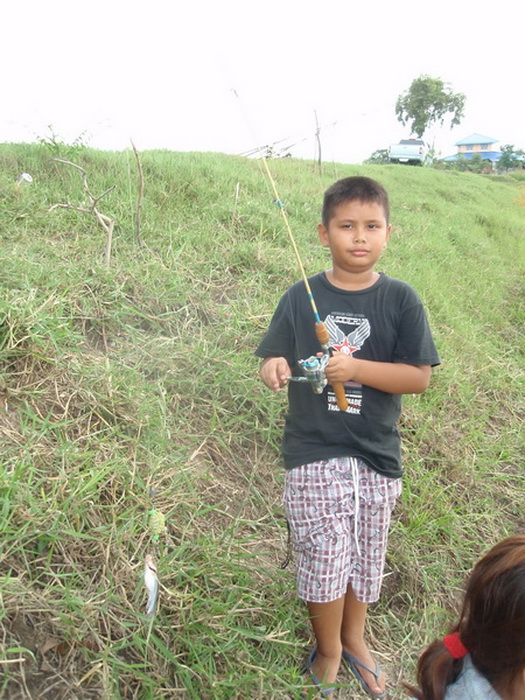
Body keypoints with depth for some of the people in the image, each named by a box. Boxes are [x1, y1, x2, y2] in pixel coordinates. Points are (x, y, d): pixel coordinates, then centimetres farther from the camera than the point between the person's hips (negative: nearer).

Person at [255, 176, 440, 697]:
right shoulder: (301, 298, -3)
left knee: (366, 552, 18)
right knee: (325, 554, 5)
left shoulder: (400, 300, -5)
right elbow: (272, 358, 1)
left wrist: (356, 368, -21)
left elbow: (419, 377, -8)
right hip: (313, 453, -1)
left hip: (376, 453, 2)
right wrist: (272, 369, -22)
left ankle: (354, 639, 46)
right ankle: (328, 652, 34)